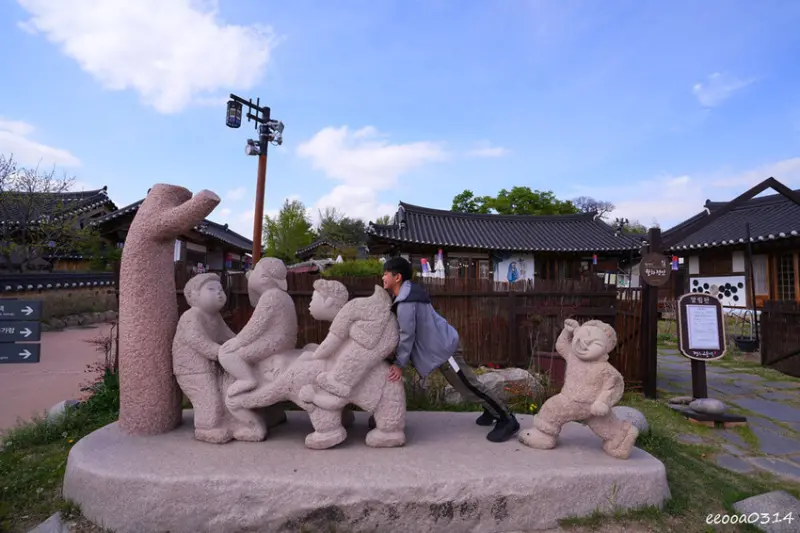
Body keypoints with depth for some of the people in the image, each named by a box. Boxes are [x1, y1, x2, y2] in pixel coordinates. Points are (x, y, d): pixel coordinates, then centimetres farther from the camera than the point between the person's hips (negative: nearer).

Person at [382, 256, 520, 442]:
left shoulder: (406, 302, -25)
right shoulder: (406, 294, 9)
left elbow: (407, 335, -23)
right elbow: (406, 331, 17)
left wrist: (399, 364, -15)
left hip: (443, 347, -10)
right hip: (442, 343, 10)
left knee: (468, 385, -4)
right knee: (465, 383, 20)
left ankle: (507, 420, 7)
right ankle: (492, 410, 35)